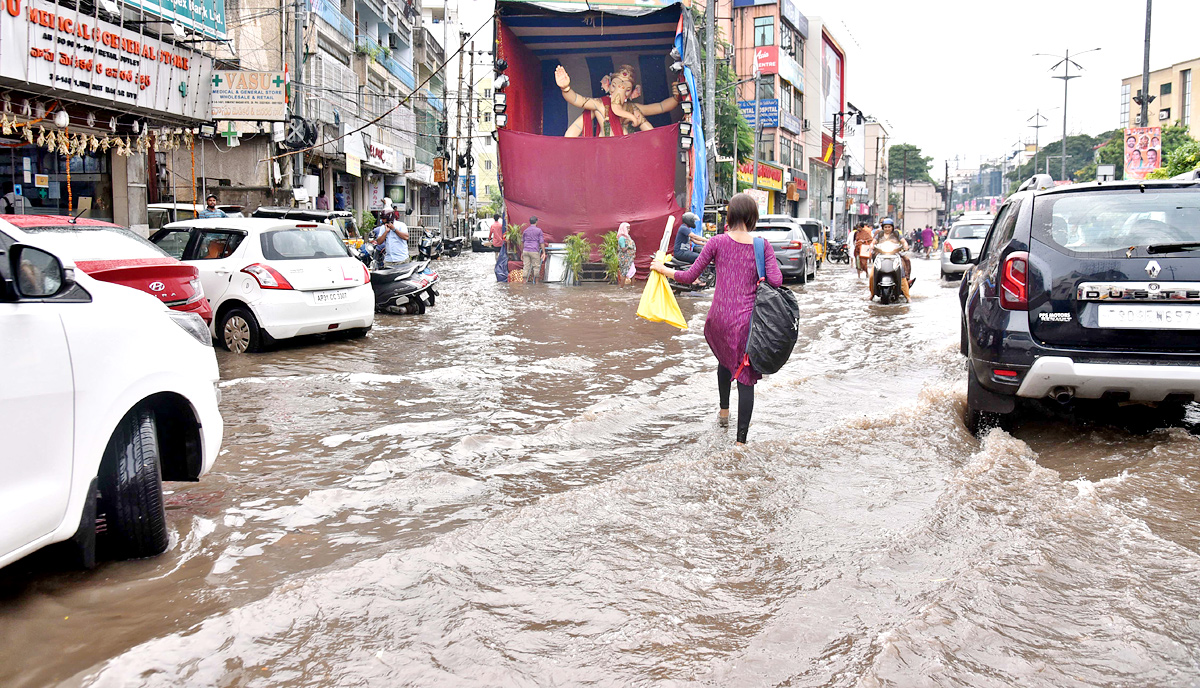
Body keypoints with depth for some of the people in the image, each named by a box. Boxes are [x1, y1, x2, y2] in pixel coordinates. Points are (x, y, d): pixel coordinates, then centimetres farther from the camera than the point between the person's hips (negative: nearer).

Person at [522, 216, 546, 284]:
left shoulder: (525, 230, 10)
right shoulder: (539, 230, -2)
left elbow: (522, 242, 15)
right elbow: (541, 242, -5)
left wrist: (522, 253, 21)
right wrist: (544, 253, -3)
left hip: (526, 251, 4)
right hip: (534, 251, -4)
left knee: (526, 267, 3)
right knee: (536, 267, 5)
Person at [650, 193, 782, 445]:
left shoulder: (717, 242, -3)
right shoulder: (762, 245, -3)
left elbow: (689, 276, 0)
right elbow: (776, 281, -12)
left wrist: (663, 269, 15)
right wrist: (759, 283, 9)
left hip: (719, 318, 2)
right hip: (747, 318, -2)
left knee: (725, 359, 31)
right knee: (745, 375, 4)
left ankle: (724, 409, 46)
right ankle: (741, 439, 3)